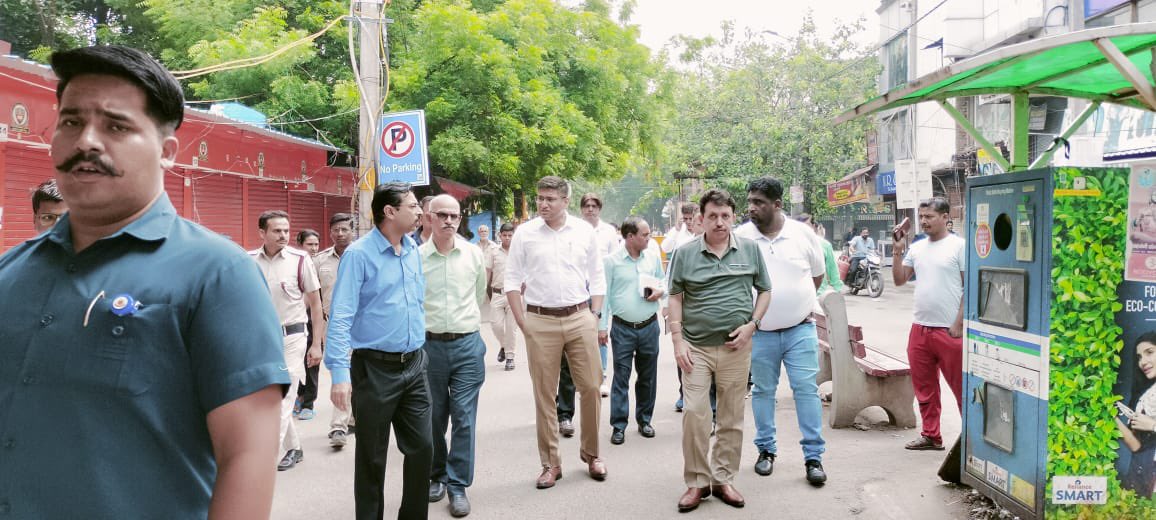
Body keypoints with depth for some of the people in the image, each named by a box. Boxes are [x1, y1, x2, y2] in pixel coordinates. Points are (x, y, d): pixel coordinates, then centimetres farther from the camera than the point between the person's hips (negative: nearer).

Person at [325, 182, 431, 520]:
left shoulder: (414, 251, 8)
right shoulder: (359, 254, -12)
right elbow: (341, 317, -16)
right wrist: (340, 373, -23)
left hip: (414, 365, 6)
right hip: (375, 368, -6)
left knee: (422, 448, 9)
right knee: (372, 457, 7)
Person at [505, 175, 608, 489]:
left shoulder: (585, 232, 4)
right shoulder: (524, 233, 1)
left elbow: (597, 278, 10)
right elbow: (512, 280, 4)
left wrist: (595, 315, 3)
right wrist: (522, 322, -2)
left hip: (579, 318, 1)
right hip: (540, 321, -1)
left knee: (591, 387, 4)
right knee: (544, 394, 5)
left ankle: (591, 453, 23)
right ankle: (550, 463, 17)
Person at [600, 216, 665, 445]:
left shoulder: (654, 258, 5)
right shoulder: (611, 260, -6)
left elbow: (663, 282, 18)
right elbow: (604, 294, -4)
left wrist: (660, 291, -7)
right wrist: (602, 326, -6)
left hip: (649, 326, 4)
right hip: (622, 328, -3)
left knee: (648, 376, 12)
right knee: (621, 376, -1)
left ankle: (644, 419, 26)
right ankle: (618, 425, 7)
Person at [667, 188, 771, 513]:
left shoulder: (750, 250, 3)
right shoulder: (685, 253, 0)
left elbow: (764, 291, 10)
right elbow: (675, 298, 4)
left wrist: (751, 324, -4)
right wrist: (678, 339, -4)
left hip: (736, 347, 1)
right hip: (696, 347, -1)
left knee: (732, 418, 9)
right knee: (694, 415, -4)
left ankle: (723, 479, 23)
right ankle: (696, 482, 10)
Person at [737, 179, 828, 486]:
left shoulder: (803, 233, -3)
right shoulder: (740, 237, -6)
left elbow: (818, 274, 12)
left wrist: (799, 303, 7)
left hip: (800, 329, 0)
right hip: (760, 332, 0)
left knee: (807, 389, -1)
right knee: (763, 391, 10)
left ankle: (813, 456, 7)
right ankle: (766, 450, 25)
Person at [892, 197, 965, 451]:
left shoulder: (959, 246, -6)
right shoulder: (916, 248, 11)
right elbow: (899, 280, 12)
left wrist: (958, 325, -12)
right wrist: (898, 251, 0)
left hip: (949, 331, -6)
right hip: (920, 328, 6)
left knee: (961, 387, 0)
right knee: (924, 387, 13)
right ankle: (930, 436, 24)